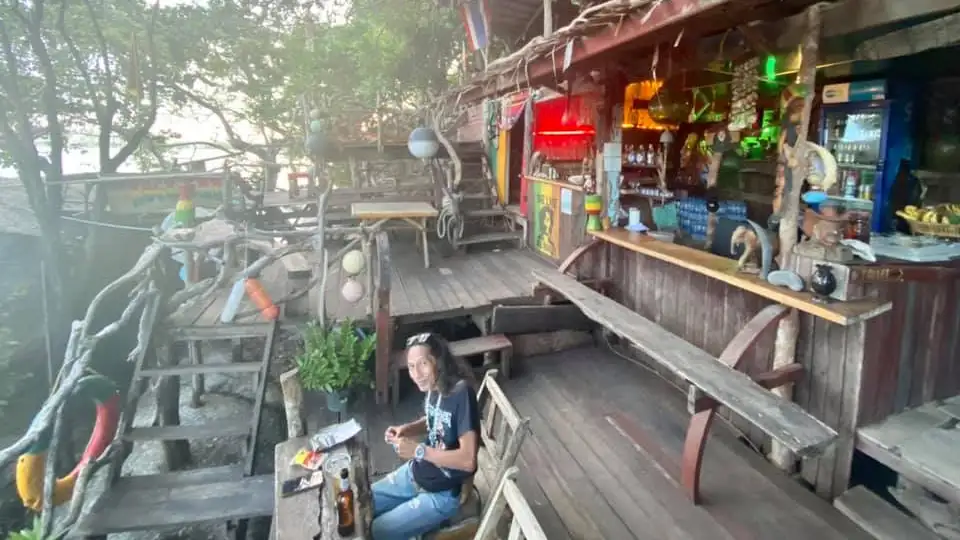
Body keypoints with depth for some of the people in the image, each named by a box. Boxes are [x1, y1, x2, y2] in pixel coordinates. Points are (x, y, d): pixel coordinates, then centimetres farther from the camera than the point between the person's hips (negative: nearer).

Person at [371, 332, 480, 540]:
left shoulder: (462, 394, -28)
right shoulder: (432, 387, -4)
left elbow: (468, 460, -29)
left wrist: (418, 450, -27)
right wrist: (406, 429, -2)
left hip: (442, 494, -8)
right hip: (414, 474, 8)